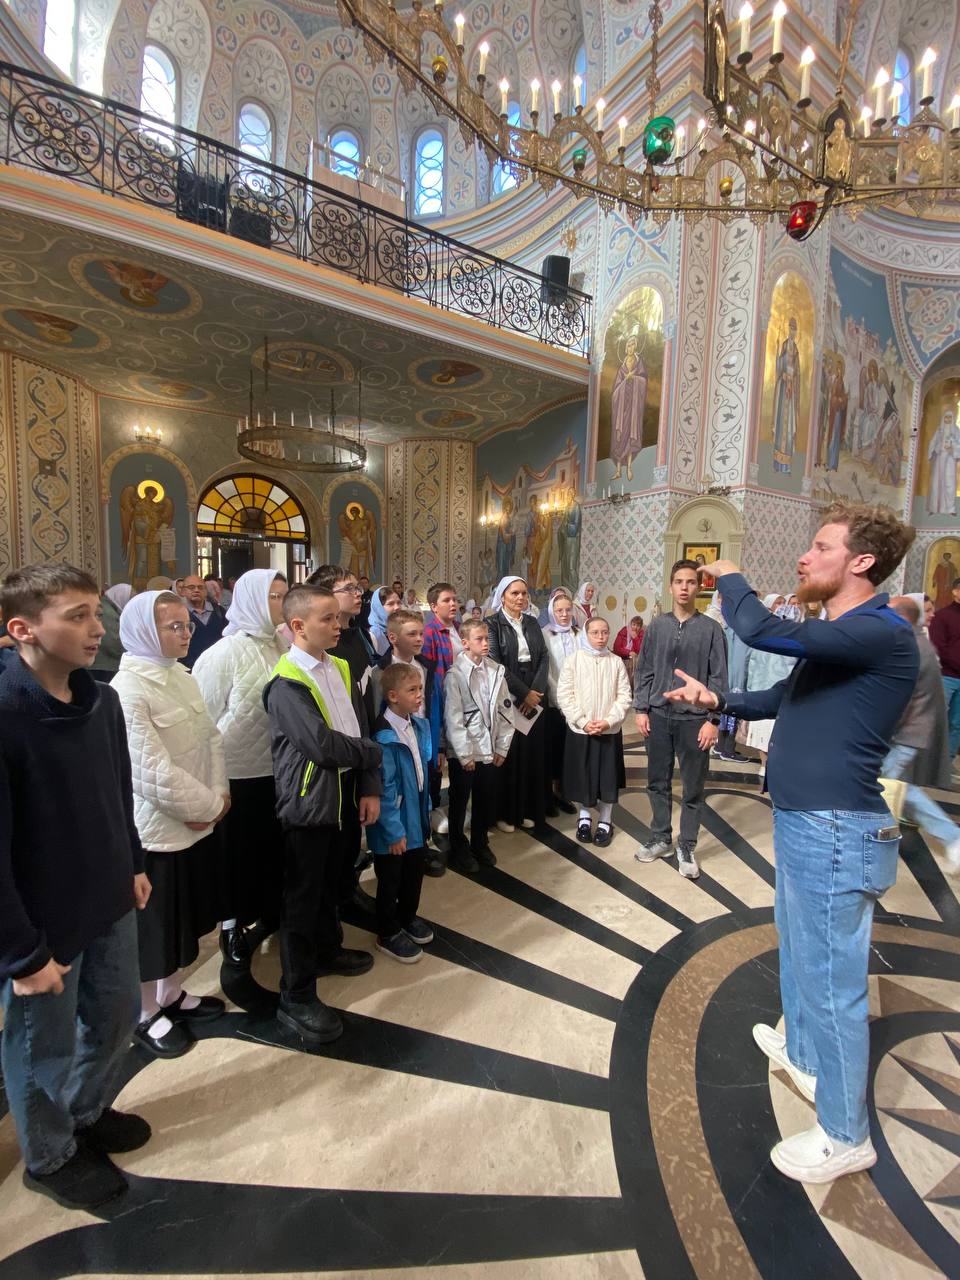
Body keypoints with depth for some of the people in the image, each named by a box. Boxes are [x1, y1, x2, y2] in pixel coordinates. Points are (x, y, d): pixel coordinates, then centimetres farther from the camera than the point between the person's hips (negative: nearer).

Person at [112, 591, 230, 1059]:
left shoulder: (181, 677, 4)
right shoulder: (127, 689, -20)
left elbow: (211, 739, 5)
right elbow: (152, 770, -23)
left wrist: (217, 795, -7)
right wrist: (209, 806, -14)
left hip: (195, 823, 7)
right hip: (155, 829, -7)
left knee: (182, 917, 23)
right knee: (152, 925, 13)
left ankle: (171, 994, 44)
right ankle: (145, 1015, 37)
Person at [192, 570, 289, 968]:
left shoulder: (282, 647, 0)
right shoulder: (225, 653, -13)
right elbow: (205, 716, -10)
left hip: (278, 770, 5)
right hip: (238, 771, -4)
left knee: (275, 846, 19)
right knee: (239, 852, 14)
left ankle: (270, 913, 41)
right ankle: (232, 924, 37)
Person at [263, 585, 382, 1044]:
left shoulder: (342, 669, 3)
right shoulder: (286, 684, -19)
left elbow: (362, 729, 4)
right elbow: (322, 744, -27)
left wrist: (370, 788, -2)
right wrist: (373, 753, -11)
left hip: (347, 796, 7)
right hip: (308, 804, -7)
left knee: (333, 882, 24)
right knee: (302, 897, 9)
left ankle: (327, 949, 49)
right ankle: (296, 997, 28)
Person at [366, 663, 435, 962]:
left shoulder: (420, 725, -1)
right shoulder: (384, 737, -25)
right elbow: (384, 788, -23)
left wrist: (425, 811, 12)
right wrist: (394, 830, -17)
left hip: (416, 817, 7)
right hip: (394, 824, -7)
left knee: (416, 870, 23)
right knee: (390, 880, 14)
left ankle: (407, 917, 48)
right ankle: (388, 934, 36)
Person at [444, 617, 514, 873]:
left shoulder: (496, 671, 1)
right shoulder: (455, 674, -12)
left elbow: (504, 711, 4)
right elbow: (453, 718, -14)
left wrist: (502, 747, 3)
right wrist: (465, 754, -13)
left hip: (490, 751, 4)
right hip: (463, 754, -4)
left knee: (486, 802, 16)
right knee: (459, 803, 12)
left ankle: (480, 844, 38)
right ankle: (459, 850, 31)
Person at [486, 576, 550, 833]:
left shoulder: (532, 623, 11)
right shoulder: (493, 623, -4)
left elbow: (544, 657, 4)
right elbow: (495, 664, -13)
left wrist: (536, 691, -10)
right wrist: (524, 692, -14)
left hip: (534, 698, 5)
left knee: (532, 753, 8)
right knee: (508, 755, 2)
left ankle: (528, 809, 22)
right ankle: (505, 812, 16)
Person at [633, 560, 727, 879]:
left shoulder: (710, 628, -4)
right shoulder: (657, 626, 4)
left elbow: (718, 678, -4)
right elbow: (644, 671, 6)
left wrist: (713, 720, -9)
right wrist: (641, 709, 0)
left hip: (694, 719, -2)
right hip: (658, 715, 3)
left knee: (693, 787, 9)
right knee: (657, 781, 13)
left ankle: (687, 847, 25)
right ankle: (660, 838, 30)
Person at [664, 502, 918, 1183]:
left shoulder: (882, 633, -21)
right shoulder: (840, 634, 13)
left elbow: (762, 632, -34)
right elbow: (787, 696, 23)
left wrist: (730, 578, -14)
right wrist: (719, 700, 12)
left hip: (834, 832, -10)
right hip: (804, 823, 10)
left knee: (831, 978, 7)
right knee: (800, 950, 27)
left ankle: (845, 1136, 29)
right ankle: (803, 1050, 50)